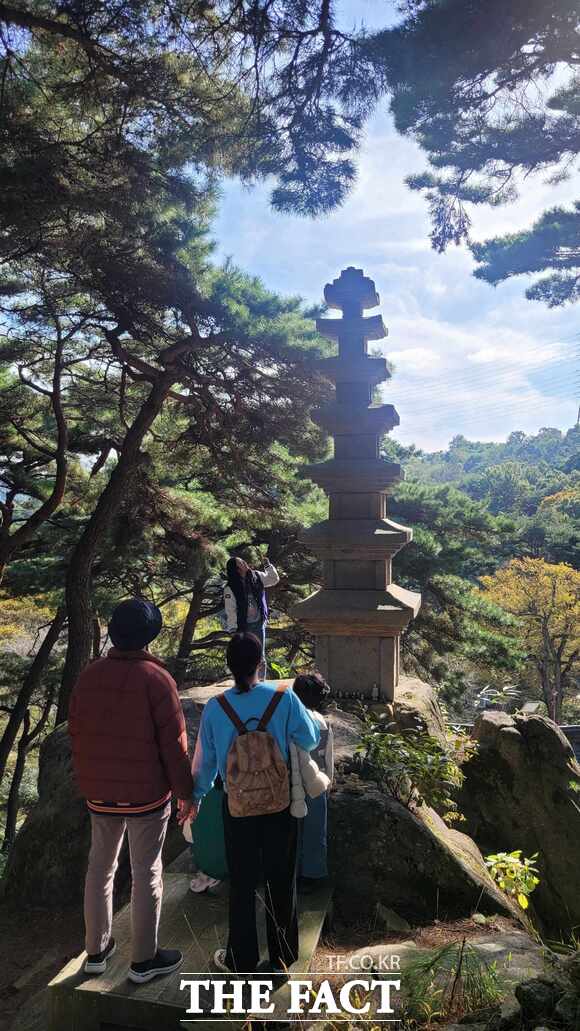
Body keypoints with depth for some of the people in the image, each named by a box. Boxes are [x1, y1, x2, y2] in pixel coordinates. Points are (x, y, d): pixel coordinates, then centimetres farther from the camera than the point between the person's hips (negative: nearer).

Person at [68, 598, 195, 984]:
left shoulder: (89, 675, -2)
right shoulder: (155, 678, -18)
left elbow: (76, 733, 7)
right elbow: (174, 743, -16)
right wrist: (186, 793, -5)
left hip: (99, 793, 5)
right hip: (147, 794, -5)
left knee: (100, 868, 20)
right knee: (146, 874, 10)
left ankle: (96, 951, 33)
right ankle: (144, 960, 22)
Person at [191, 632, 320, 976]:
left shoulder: (215, 708, -13)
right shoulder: (284, 698, -18)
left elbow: (205, 760, -2)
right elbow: (311, 739, -8)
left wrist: (195, 796, 15)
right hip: (281, 805, 0)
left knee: (242, 883, 17)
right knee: (281, 880, 18)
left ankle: (242, 959, 31)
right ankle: (282, 957, 33)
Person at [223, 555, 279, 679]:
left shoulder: (256, 576, 1)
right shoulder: (230, 588, -14)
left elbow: (274, 579, 14)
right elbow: (230, 610, -15)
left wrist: (269, 565, 1)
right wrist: (233, 630, -16)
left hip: (259, 623, 5)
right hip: (243, 627, -5)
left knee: (260, 657, 12)